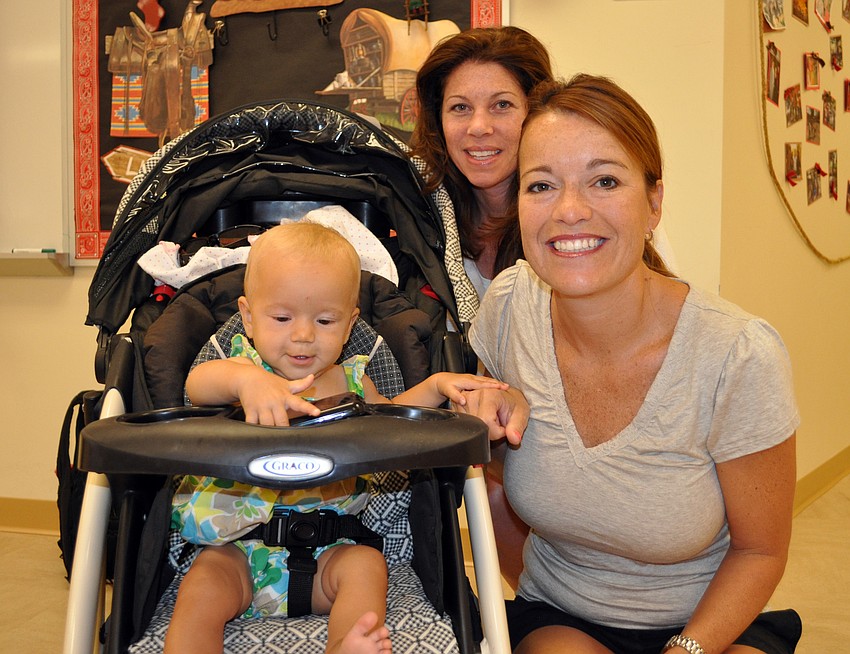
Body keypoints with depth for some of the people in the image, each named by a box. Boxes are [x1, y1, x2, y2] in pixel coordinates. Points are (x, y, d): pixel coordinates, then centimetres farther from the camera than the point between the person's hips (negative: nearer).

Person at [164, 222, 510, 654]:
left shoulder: (351, 380, 9)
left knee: (366, 565, -26)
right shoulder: (247, 369, -1)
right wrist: (246, 380, -49)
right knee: (200, 592, -27)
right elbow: (197, 383, -24)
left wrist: (436, 385, 9)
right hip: (238, 546, -2)